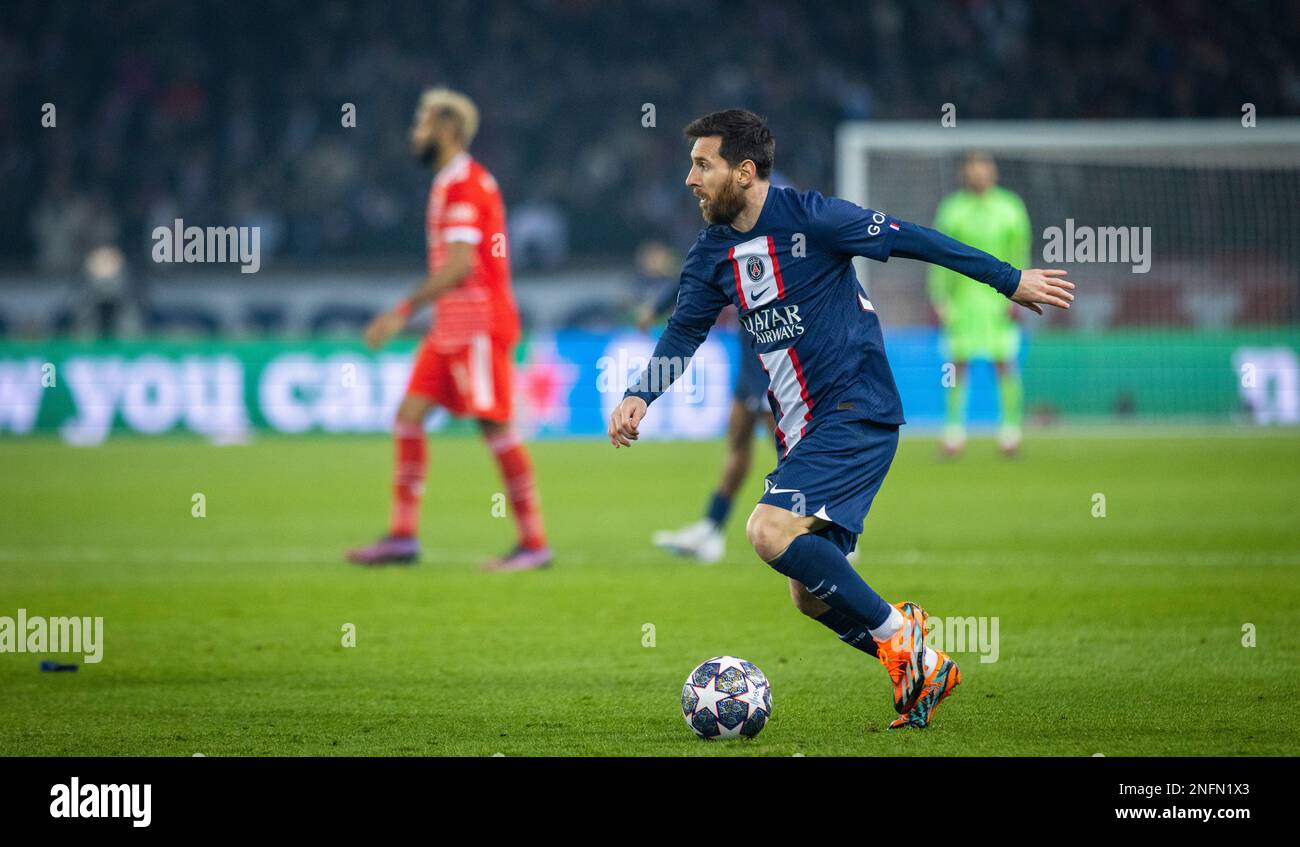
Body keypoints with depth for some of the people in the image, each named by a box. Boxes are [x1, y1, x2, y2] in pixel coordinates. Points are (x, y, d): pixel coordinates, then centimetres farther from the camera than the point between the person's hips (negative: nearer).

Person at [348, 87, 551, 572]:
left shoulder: (463, 183, -13)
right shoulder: (452, 182, 18)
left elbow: (460, 264, -21)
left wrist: (404, 312, -20)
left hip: (475, 326, -10)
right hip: (453, 327, 10)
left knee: (495, 427, -7)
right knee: (409, 416, 5)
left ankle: (534, 543, -3)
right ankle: (403, 536, 5)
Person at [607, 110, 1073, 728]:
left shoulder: (809, 217, -12)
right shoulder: (711, 254, 8)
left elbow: (909, 240, -8)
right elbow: (682, 334, 14)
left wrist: (1010, 281, -5)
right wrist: (640, 397, -4)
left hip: (856, 411, -8)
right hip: (802, 432, 8)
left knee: (770, 532, -25)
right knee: (812, 595, 5)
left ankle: (894, 631, -12)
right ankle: (921, 667, 21)